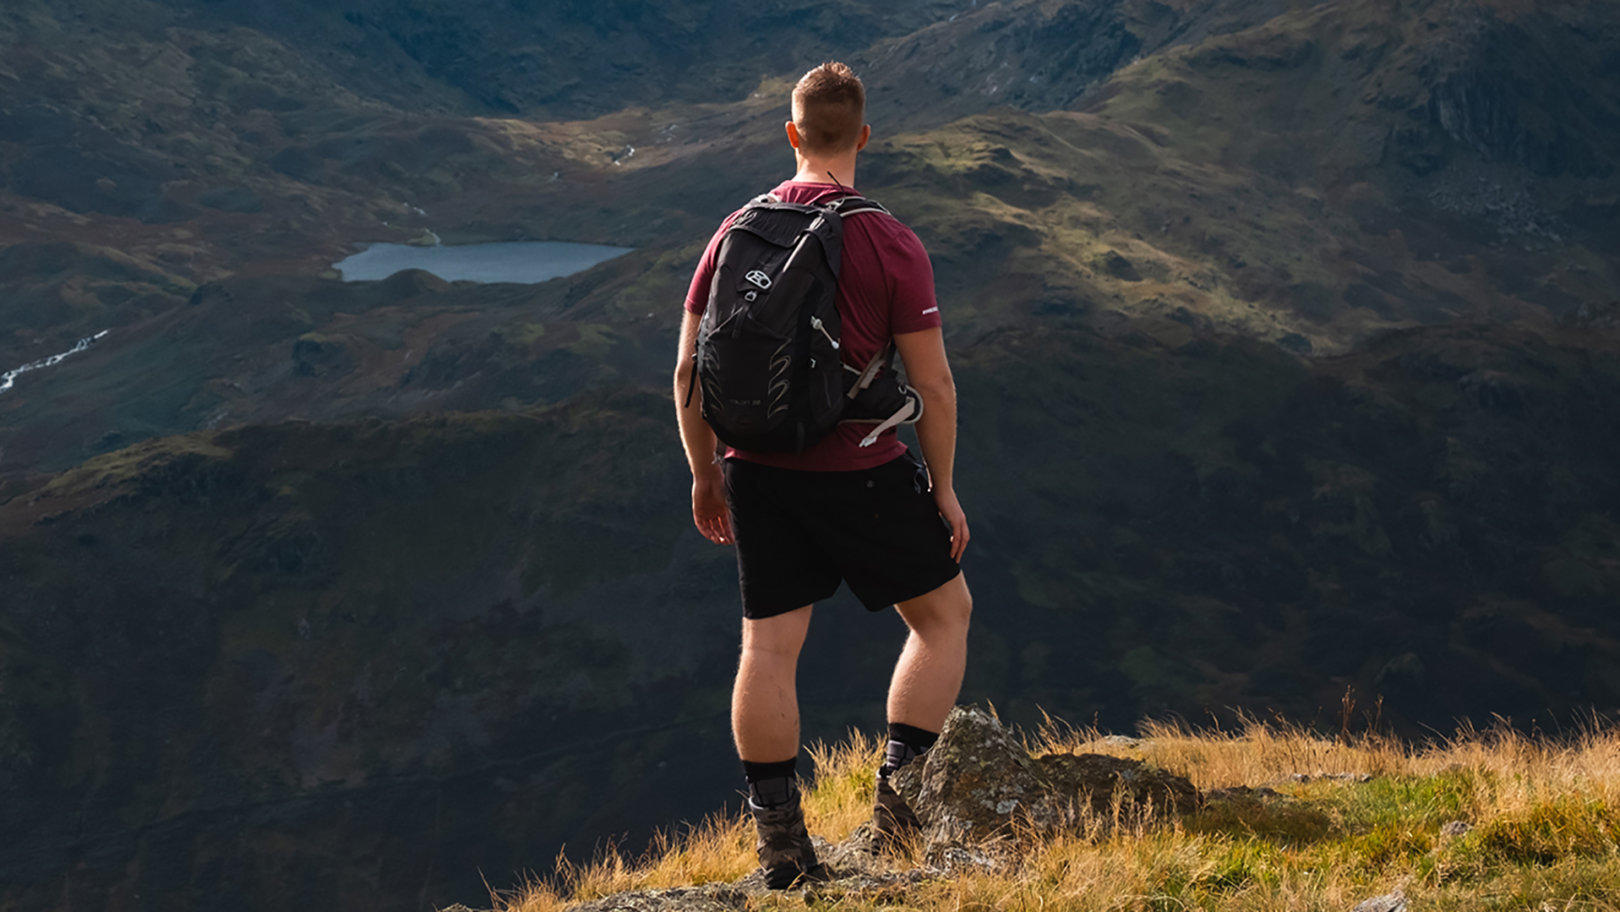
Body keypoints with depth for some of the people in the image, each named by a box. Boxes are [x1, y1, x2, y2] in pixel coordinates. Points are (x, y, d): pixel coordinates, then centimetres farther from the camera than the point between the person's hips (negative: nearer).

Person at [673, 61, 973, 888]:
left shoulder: (737, 234, 1)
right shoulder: (891, 245, -11)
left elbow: (690, 369, 4)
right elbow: (932, 384, -11)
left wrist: (704, 472, 15)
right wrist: (944, 488, 1)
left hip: (758, 472, 4)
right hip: (863, 473, -4)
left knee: (768, 647, 9)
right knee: (943, 613, 15)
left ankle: (778, 836, 13)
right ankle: (900, 788, 11)